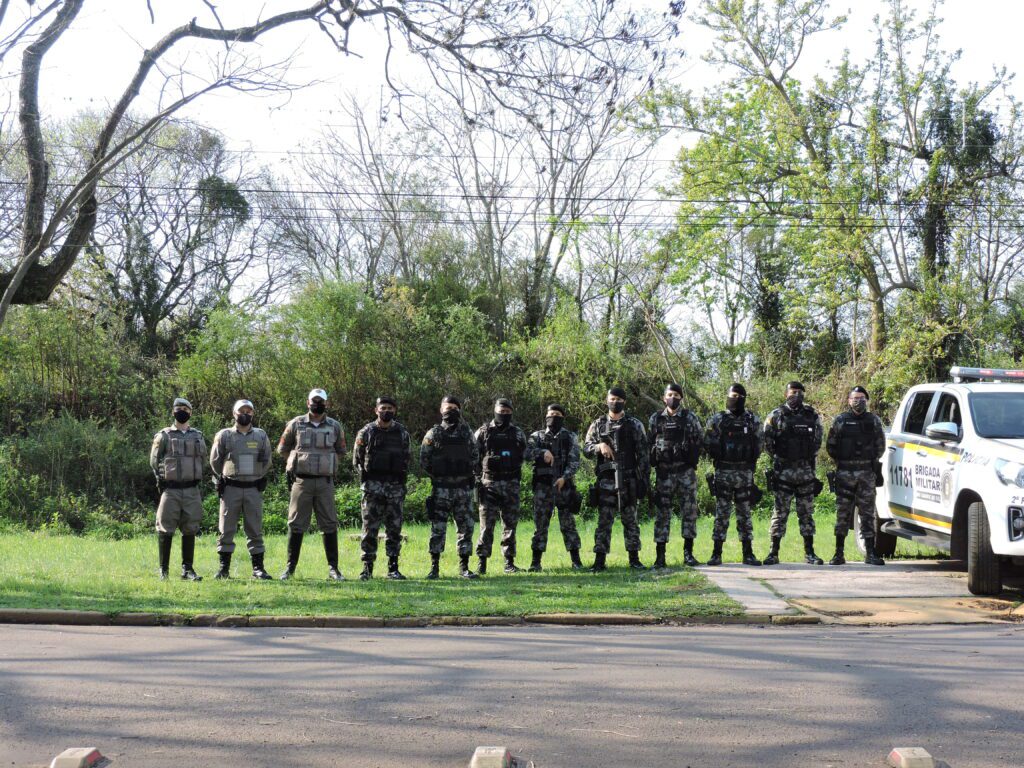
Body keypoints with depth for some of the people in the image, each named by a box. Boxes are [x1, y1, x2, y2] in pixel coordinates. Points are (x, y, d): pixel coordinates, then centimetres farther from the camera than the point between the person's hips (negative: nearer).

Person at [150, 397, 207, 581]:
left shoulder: (198, 436, 11)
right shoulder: (164, 436, 1)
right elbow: (154, 461, 3)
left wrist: (194, 478, 10)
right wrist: (163, 478, -3)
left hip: (192, 490, 3)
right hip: (170, 490, -3)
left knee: (190, 530, 4)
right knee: (166, 530, -1)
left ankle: (187, 568, 11)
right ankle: (164, 570, 5)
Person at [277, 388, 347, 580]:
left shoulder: (335, 427, 7)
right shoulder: (296, 424, 3)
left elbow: (340, 451, 21)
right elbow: (283, 448, 16)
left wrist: (328, 465, 11)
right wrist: (294, 464, 11)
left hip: (325, 482, 1)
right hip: (301, 480, -1)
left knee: (329, 525, 1)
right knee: (296, 525, 1)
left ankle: (333, 568, 6)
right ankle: (290, 567, 9)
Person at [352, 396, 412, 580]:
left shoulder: (402, 433, 8)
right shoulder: (366, 432, 1)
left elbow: (407, 458, 15)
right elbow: (357, 460, 6)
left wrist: (402, 475, 4)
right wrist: (366, 475, -2)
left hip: (396, 487, 2)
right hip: (373, 486, -2)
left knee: (394, 528, 4)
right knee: (370, 528, -2)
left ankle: (393, 568, 10)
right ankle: (367, 568, 3)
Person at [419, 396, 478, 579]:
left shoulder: (467, 433, 8)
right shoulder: (433, 434, 1)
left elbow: (474, 456, 14)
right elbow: (424, 460, 2)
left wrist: (466, 472, 4)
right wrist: (436, 475, -1)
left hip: (463, 487, 2)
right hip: (441, 488, -2)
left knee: (466, 527, 3)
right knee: (438, 528, -2)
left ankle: (464, 567, 10)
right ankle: (434, 567, 5)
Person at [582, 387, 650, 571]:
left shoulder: (634, 425, 6)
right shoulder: (598, 424, 10)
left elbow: (643, 454, 4)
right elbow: (586, 448, 6)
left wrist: (644, 478, -3)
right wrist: (600, 446, -14)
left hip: (628, 480, 0)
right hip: (606, 479, 1)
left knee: (630, 520, 4)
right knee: (604, 520, -1)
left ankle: (634, 558, 11)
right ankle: (600, 560, 0)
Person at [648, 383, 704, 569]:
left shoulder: (690, 417, 3)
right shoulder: (655, 419, 6)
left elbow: (700, 440, 6)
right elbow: (649, 443, 9)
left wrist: (692, 457, -3)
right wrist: (654, 461, 1)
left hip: (686, 471, 0)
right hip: (663, 472, 0)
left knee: (689, 511, 1)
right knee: (662, 512, 0)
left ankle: (688, 553, 10)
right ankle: (660, 556, 3)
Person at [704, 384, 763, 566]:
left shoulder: (752, 419, 6)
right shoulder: (717, 420, 0)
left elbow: (760, 441, 13)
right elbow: (708, 444, 2)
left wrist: (751, 459, 5)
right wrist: (719, 457, -3)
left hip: (745, 473, 2)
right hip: (723, 472, -2)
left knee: (745, 514, 6)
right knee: (721, 513, 0)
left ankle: (748, 554, 11)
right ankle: (717, 554, 3)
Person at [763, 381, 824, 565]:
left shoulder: (812, 416, 7)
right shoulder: (776, 416, -2)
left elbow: (818, 438, 19)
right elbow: (766, 441, 4)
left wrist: (810, 457, 14)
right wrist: (778, 457, 7)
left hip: (806, 470, 3)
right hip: (783, 471, -3)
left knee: (807, 512, 7)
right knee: (780, 512, -2)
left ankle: (809, 553, 12)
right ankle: (774, 553, 2)